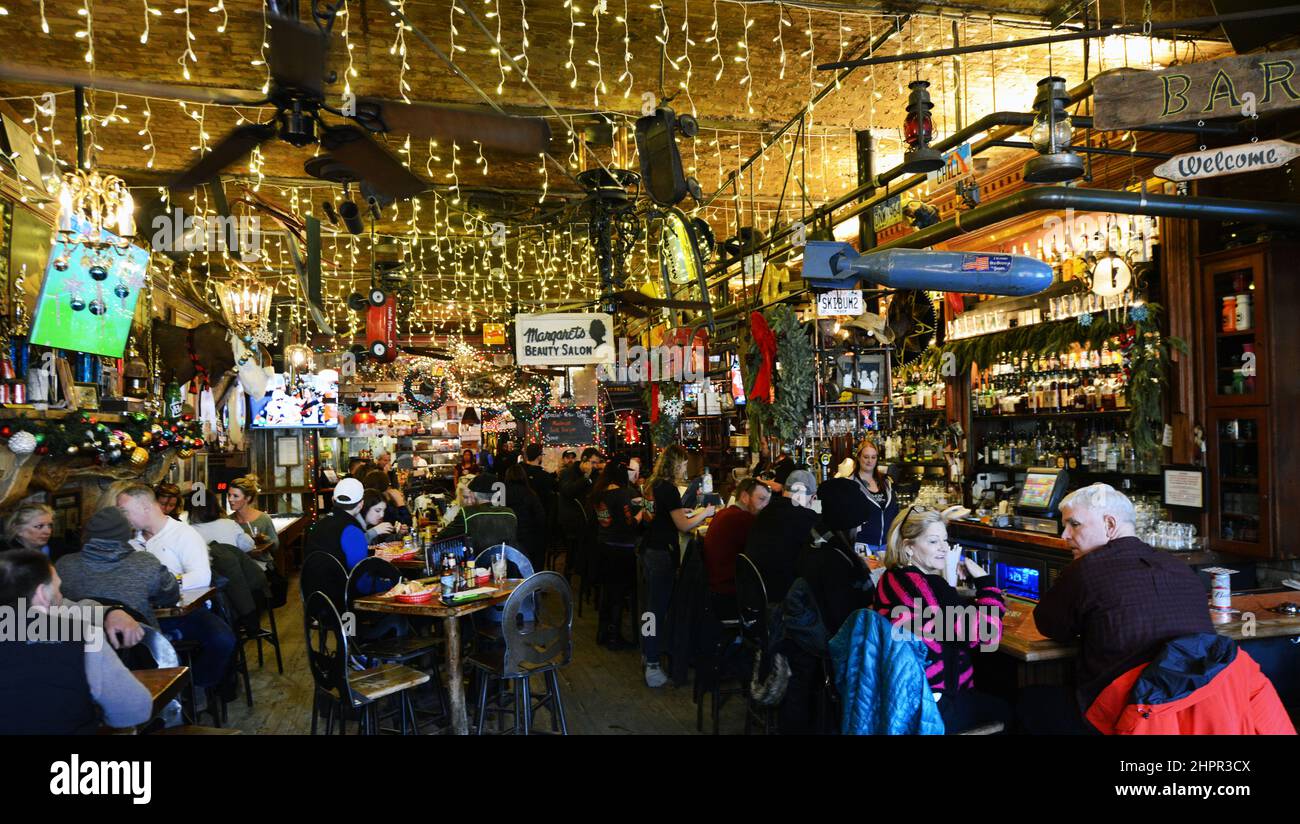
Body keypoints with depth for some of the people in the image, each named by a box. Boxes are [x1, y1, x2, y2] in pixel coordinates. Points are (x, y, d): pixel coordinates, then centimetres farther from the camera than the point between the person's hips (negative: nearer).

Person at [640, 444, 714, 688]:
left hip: (646, 551, 9)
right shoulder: (669, 489, -17)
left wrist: (692, 513, 16)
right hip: (661, 555, -9)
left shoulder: (653, 485, 9)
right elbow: (683, 526, -17)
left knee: (648, 605, 18)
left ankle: (647, 652, 32)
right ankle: (652, 665, -2)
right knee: (658, 608, -5)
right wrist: (704, 513, -4)